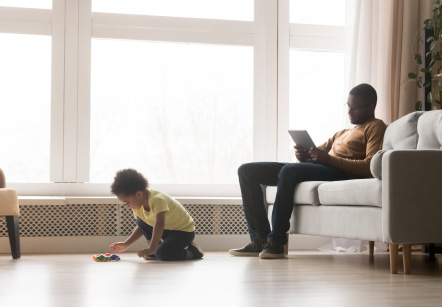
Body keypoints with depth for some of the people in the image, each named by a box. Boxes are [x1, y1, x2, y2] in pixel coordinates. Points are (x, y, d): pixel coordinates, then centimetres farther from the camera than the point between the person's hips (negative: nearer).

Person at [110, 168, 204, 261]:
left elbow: (159, 225, -43)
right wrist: (126, 244, 3)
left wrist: (151, 249, -48)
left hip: (184, 231, -8)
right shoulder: (138, 206, -2)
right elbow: (141, 228, 12)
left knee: (162, 254, -28)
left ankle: (192, 251, -6)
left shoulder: (157, 200, -30)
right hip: (167, 229, 9)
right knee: (140, 221, -2)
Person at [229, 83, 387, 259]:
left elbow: (369, 167, -11)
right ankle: (259, 240, -10)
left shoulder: (375, 127, 7)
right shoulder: (343, 133, 34)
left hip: (340, 172, -9)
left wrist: (329, 159, -17)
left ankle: (276, 242, -32)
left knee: (289, 170, -38)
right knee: (247, 171, -1)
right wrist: (302, 155, 1)